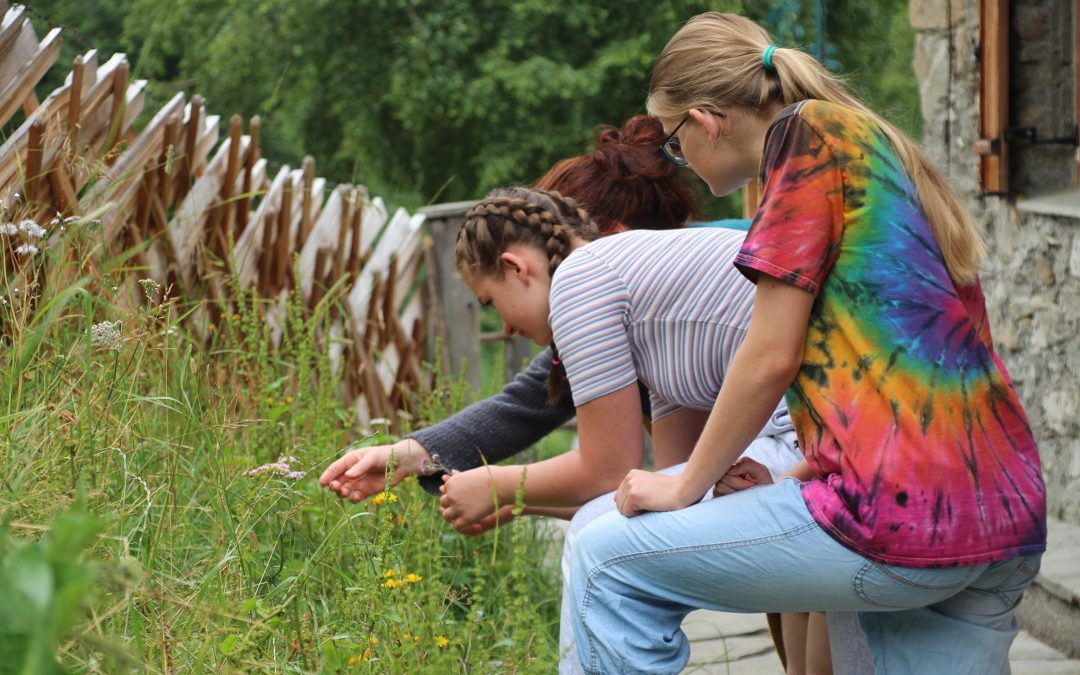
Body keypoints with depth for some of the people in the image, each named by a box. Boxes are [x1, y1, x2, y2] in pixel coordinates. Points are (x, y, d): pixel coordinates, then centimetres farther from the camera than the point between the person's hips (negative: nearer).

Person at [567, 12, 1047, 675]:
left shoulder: (810, 132, -3)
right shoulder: (881, 148, 23)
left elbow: (772, 358, -6)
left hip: (906, 521, -9)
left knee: (606, 557, 2)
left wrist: (686, 488, 6)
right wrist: (800, 478, 20)